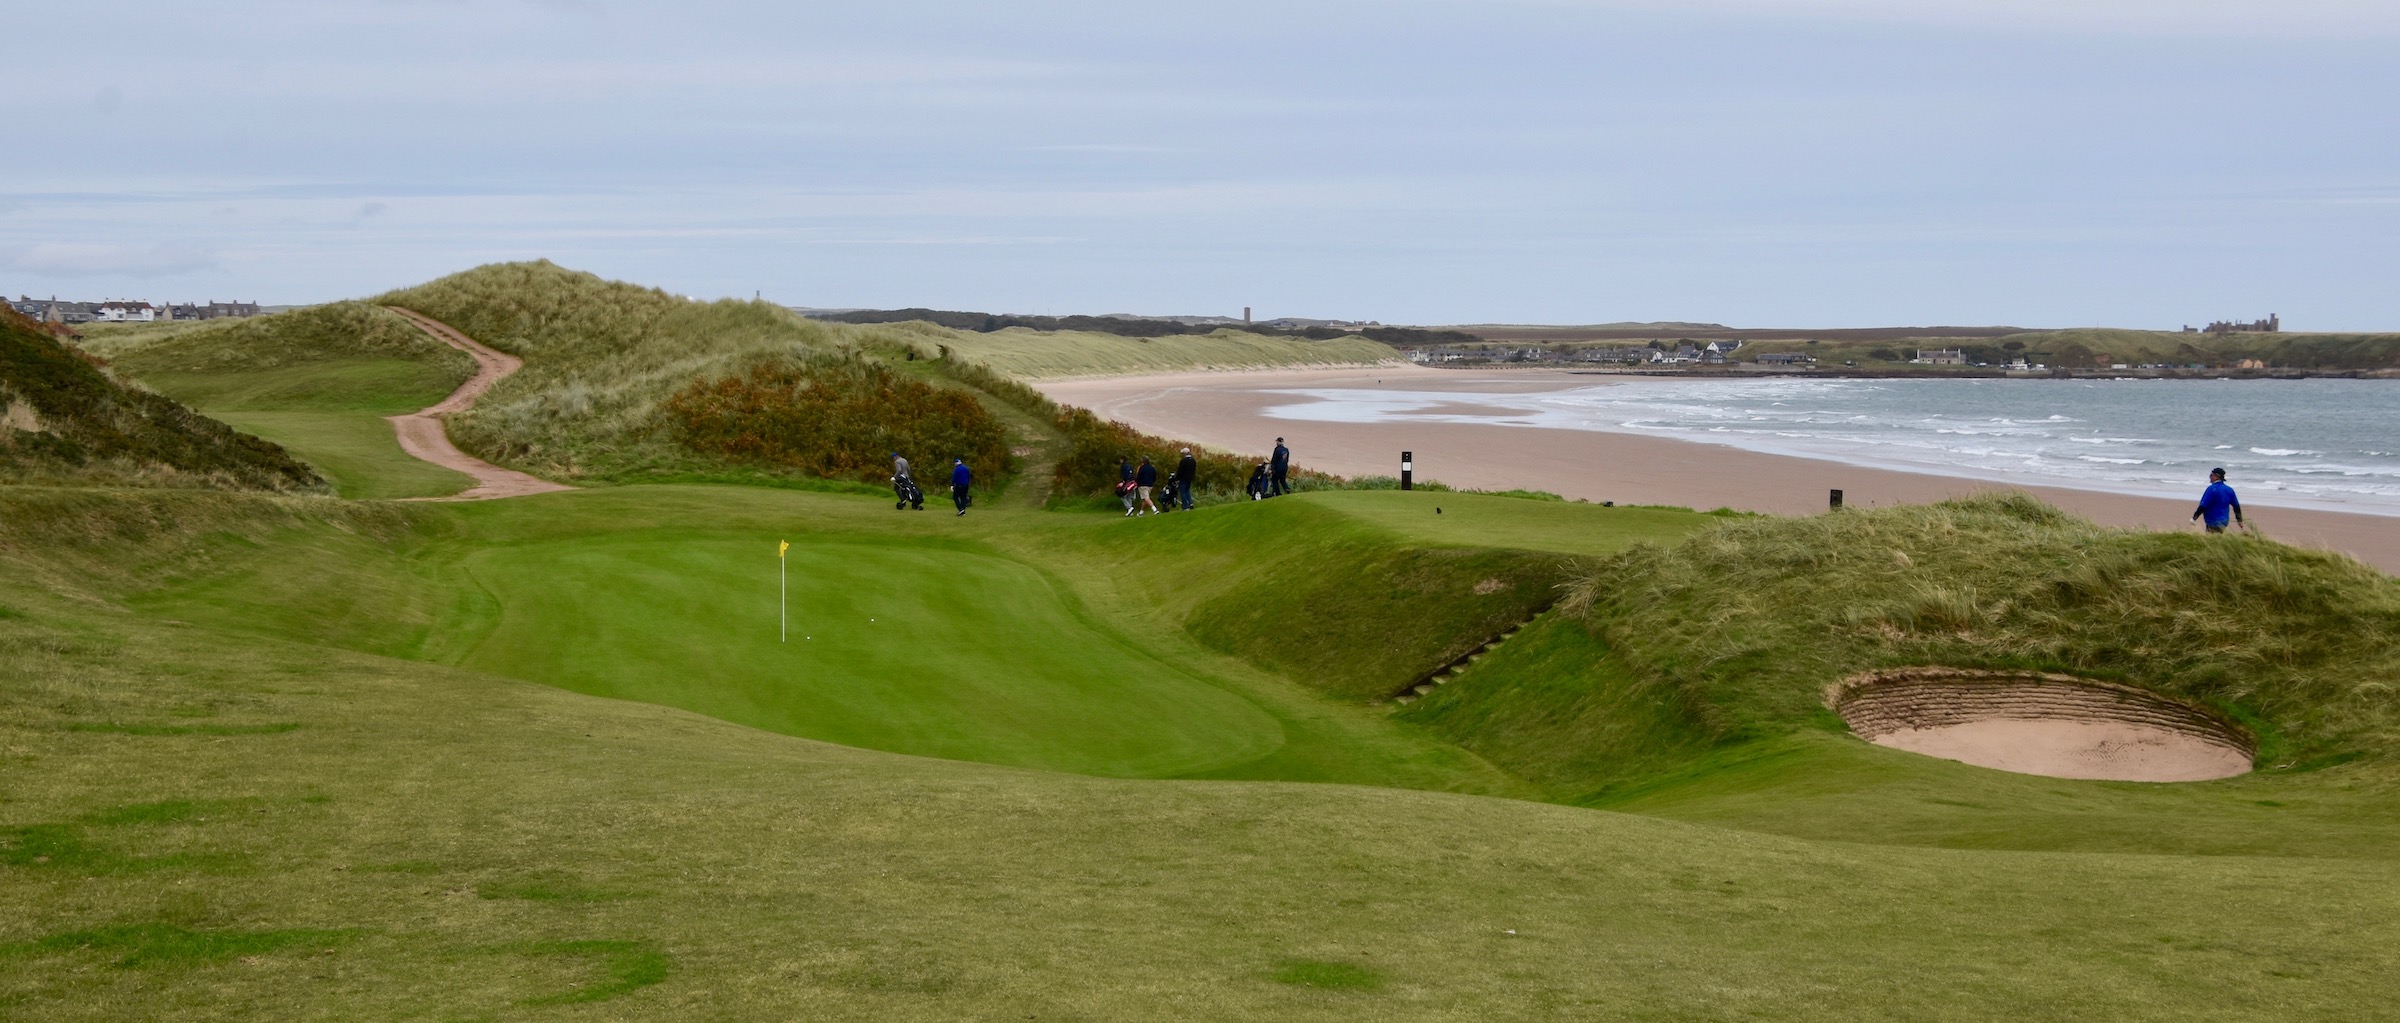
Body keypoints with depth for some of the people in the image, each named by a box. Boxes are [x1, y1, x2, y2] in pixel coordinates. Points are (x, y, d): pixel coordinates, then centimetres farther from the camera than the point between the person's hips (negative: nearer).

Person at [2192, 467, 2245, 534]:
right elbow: (2236, 506, 14)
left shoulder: (2212, 489, -15)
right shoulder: (2229, 490, 8)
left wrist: (2194, 518, -13)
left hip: (2213, 521, -8)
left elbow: (2203, 506, -19)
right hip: (2224, 521, 8)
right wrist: (2240, 521, 23)